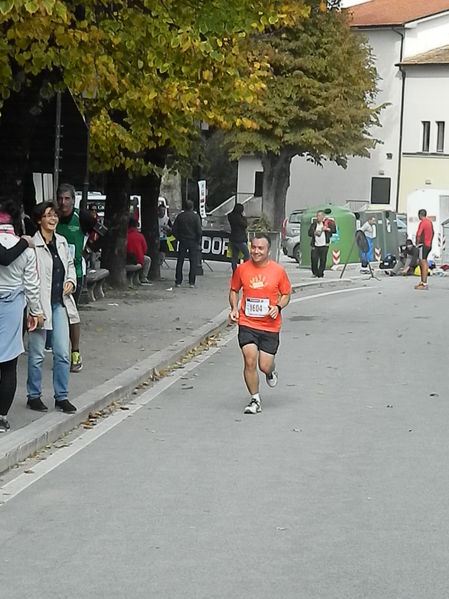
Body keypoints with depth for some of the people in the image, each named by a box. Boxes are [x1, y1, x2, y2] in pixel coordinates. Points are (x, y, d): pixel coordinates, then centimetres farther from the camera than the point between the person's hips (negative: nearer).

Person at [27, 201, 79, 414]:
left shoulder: (62, 242, 8)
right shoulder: (32, 245, -14)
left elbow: (70, 264, 24)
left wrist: (71, 281, 4)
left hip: (60, 303, 6)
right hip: (40, 304, -6)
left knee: (62, 353, 8)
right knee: (36, 354, 5)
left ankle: (61, 396, 19)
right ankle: (34, 396, 20)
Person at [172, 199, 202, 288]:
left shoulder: (180, 216, 0)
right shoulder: (195, 217, -8)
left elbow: (174, 229, 0)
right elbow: (199, 231, -11)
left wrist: (179, 238, 11)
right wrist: (198, 241, 0)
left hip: (182, 241, 2)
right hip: (193, 242, -2)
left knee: (180, 262, 8)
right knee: (193, 262, 3)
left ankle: (178, 282, 6)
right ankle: (192, 282, -1)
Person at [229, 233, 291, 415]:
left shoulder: (278, 271, -3)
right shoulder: (241, 269, 0)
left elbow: (286, 294, 9)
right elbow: (234, 290, 16)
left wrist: (278, 307, -10)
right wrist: (234, 308, -1)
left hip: (270, 326, 0)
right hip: (247, 324, 0)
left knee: (265, 366, 0)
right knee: (250, 362, -13)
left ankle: (271, 371, 40)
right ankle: (255, 400, 5)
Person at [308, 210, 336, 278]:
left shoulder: (327, 223, 0)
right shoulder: (314, 224, 6)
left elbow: (334, 230, -2)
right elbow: (309, 233, 7)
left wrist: (327, 229, -16)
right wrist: (314, 233, -12)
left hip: (324, 245, -2)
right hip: (315, 245, 2)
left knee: (323, 260, -1)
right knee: (314, 259, -6)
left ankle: (320, 274, 10)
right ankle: (315, 273, 12)